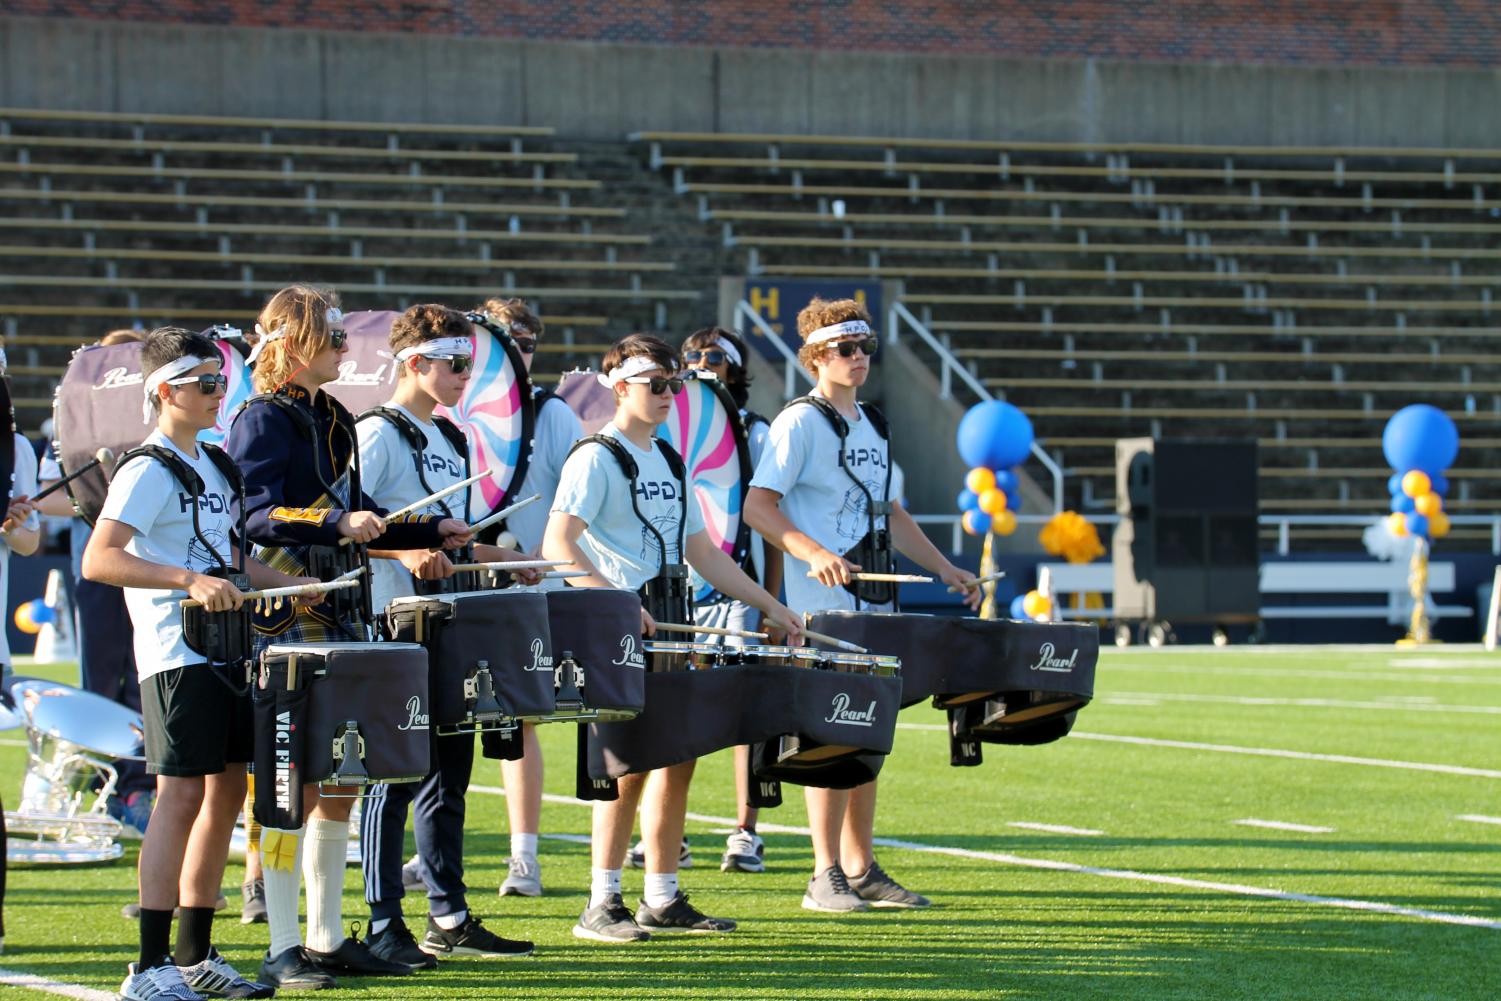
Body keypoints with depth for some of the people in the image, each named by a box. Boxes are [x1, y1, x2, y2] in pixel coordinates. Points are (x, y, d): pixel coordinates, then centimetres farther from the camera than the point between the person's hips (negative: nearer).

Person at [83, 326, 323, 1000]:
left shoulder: (216, 466, 17)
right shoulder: (149, 471, -10)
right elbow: (97, 561, -21)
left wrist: (289, 584, 11)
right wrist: (188, 581, -29)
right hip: (177, 656, -9)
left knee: (226, 794, 10)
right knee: (182, 795, -11)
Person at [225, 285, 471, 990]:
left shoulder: (332, 422, 17)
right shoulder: (262, 422, -9)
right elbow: (255, 516, -21)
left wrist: (433, 533, 19)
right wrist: (336, 524, -32)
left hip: (341, 618, 9)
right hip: (286, 623, -9)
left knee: (340, 784, 10)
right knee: (296, 785, -7)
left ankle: (327, 939, 18)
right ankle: (283, 951, -3)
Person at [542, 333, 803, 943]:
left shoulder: (669, 462, 18)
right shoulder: (596, 458, -7)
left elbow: (702, 553, 21)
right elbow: (557, 543, -18)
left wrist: (768, 605, 14)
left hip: (670, 626, 8)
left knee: (677, 758, 6)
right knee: (630, 762, -10)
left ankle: (663, 900, 13)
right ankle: (602, 905, -5)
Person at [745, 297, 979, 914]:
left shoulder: (871, 426, 17)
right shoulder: (801, 423, -7)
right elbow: (758, 507, -13)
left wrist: (943, 568, 16)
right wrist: (815, 554, -26)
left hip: (876, 607, 8)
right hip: (824, 608, -8)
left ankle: (861, 870, 14)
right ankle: (825, 877, -4)